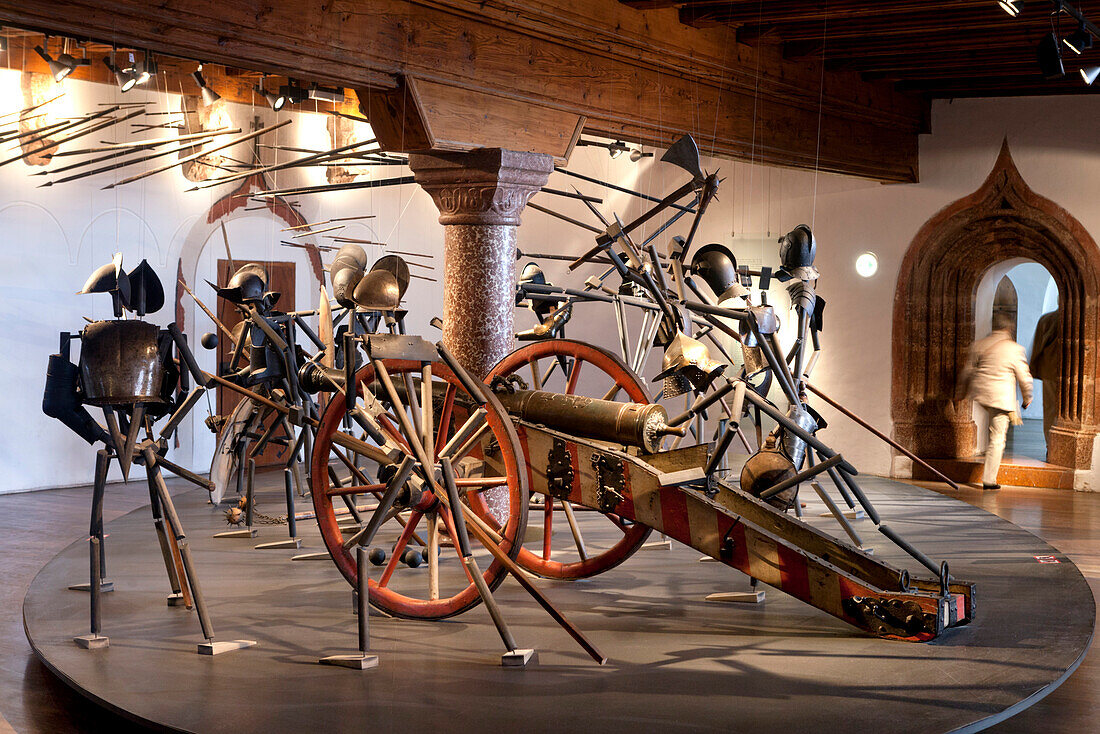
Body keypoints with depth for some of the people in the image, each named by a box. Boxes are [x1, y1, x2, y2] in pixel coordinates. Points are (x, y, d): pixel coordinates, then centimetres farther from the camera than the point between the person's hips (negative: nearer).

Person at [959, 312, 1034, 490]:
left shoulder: (979, 345, 1)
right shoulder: (1015, 350, -7)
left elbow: (968, 370, 10)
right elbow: (1024, 377, -1)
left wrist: (965, 387, 27)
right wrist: (1027, 397, 15)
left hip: (980, 392, 4)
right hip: (1002, 398, -4)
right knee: (997, 438, 2)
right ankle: (989, 480, 3)